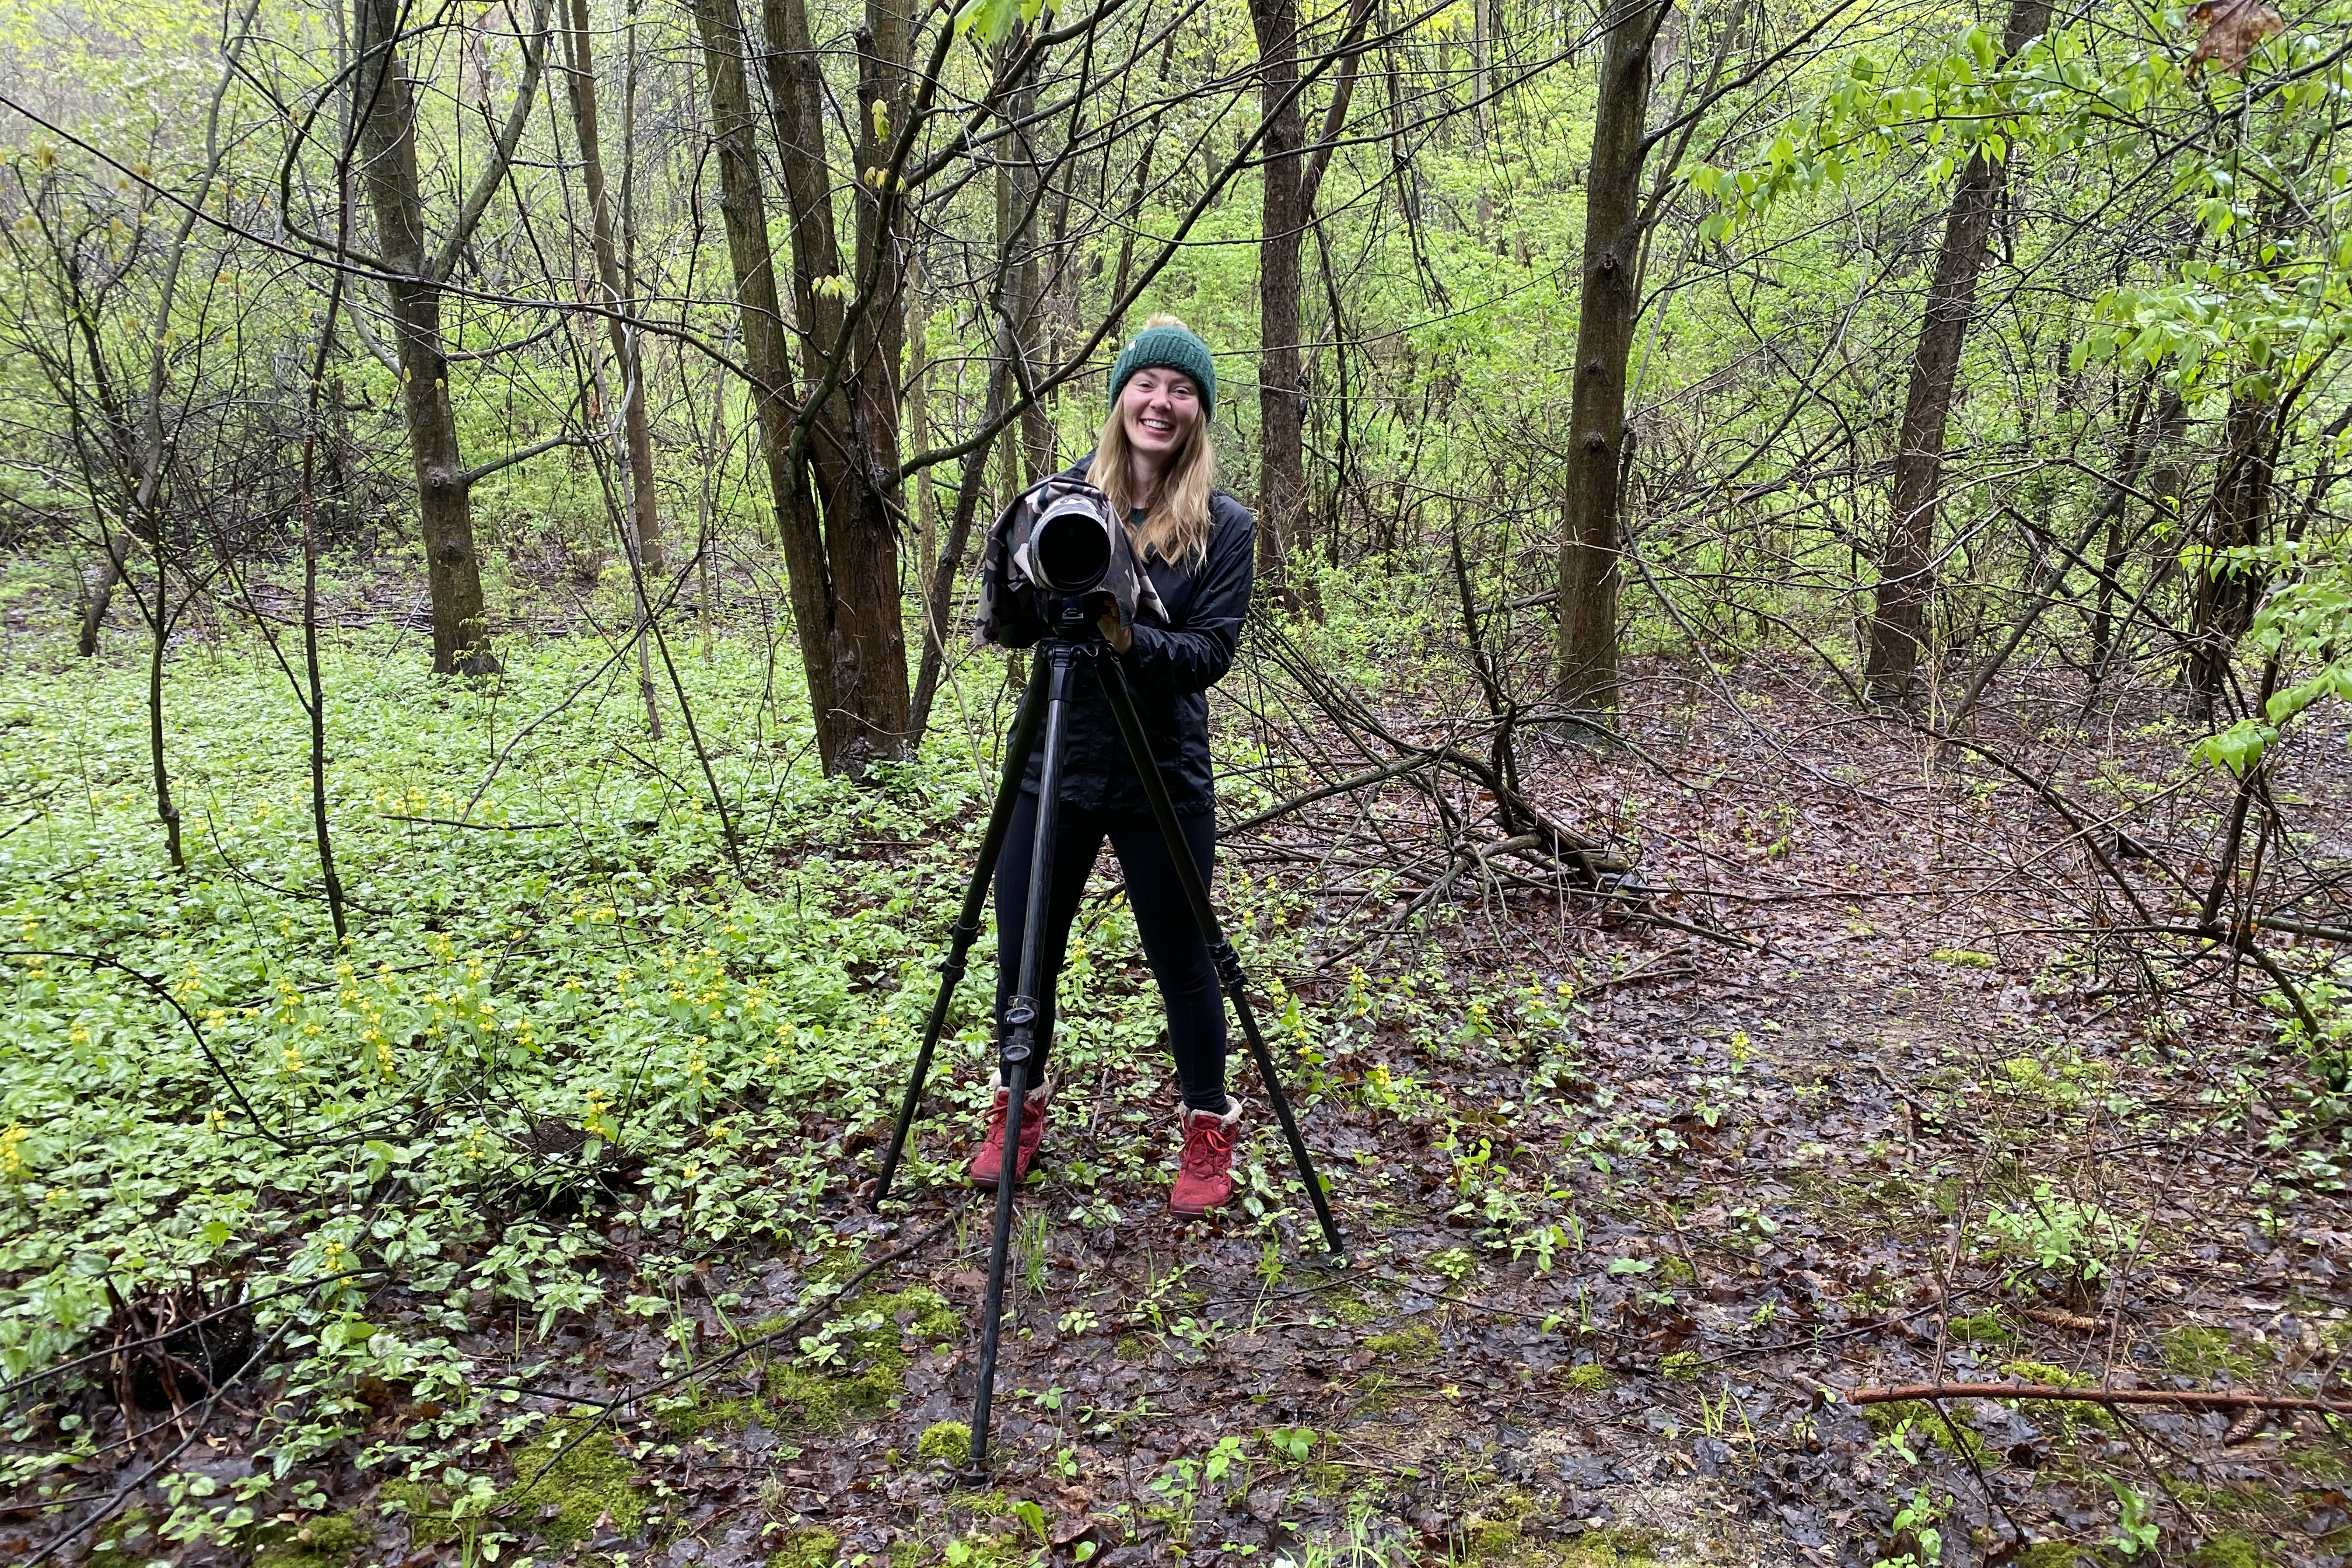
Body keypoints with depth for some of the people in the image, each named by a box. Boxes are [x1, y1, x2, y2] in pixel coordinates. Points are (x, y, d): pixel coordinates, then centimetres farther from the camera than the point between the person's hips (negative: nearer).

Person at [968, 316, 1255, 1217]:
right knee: (1023, 956, 12)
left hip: (1164, 780, -2)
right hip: (1054, 767, 3)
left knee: (1181, 962, 9)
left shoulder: (1224, 526, -3)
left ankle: (1209, 1127, 30)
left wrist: (1131, 639, -28)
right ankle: (1019, 1110, 36)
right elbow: (1005, 627, 1)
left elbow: (1211, 653, -11)